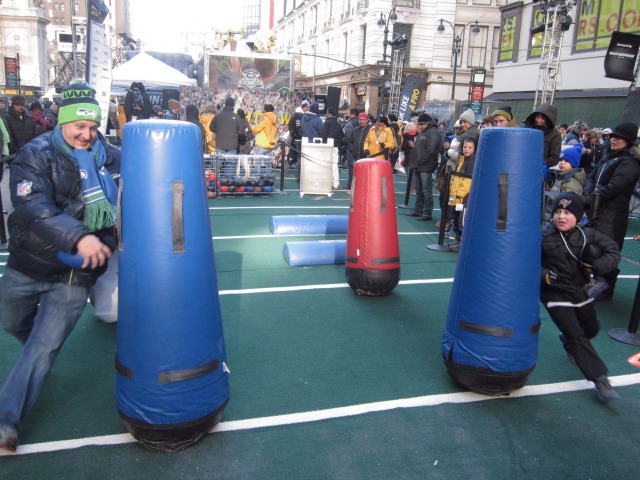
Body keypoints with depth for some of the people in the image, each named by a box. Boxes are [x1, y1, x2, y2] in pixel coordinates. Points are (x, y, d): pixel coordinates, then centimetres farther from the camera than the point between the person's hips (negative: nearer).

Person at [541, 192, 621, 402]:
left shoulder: (588, 235, -8)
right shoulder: (543, 236, -16)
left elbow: (613, 253, -4)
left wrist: (595, 265, -22)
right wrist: (545, 276, -29)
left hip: (582, 292, 5)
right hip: (556, 296, -5)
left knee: (591, 329, 24)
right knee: (577, 336, -8)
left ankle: (567, 341, 56)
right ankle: (600, 380, 0)